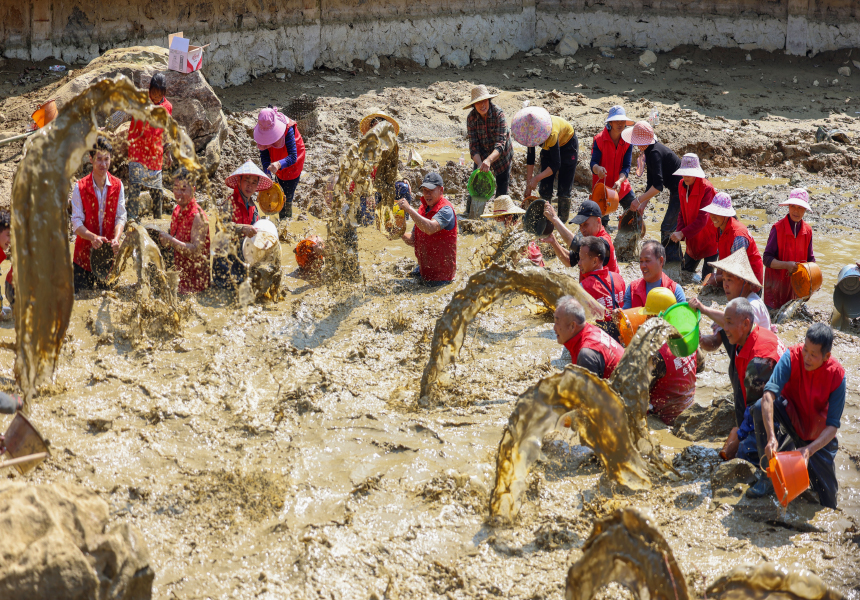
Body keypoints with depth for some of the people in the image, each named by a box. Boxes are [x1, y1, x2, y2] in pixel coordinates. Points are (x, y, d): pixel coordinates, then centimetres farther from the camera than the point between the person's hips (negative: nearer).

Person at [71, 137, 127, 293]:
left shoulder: (117, 185, 3)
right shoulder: (80, 187, -5)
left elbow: (120, 217, -1)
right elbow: (76, 222, -8)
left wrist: (116, 239, -21)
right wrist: (92, 237, -27)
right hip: (84, 252, -2)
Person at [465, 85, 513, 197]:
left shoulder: (499, 114, -27)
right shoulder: (471, 118, -17)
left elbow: (500, 144, -34)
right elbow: (473, 146, -18)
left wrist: (489, 160, -51)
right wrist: (480, 163, -36)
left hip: (501, 155, -2)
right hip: (481, 156, 2)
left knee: (502, 191, 6)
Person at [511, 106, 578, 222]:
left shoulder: (552, 134, -43)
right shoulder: (531, 132, -25)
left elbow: (556, 164, -34)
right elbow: (530, 158, -13)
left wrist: (537, 178, -37)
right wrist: (529, 184, -13)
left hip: (567, 144, -5)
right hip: (548, 147, 6)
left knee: (564, 187, -8)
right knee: (544, 187, -1)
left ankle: (562, 221, -1)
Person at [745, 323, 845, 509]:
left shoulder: (837, 375, -23)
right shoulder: (792, 357, -26)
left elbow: (833, 425, -22)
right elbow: (769, 394, -37)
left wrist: (810, 449, -38)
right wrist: (771, 437, -49)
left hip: (818, 436, 0)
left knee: (828, 496, -7)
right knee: (760, 407, -32)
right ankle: (769, 477, -20)